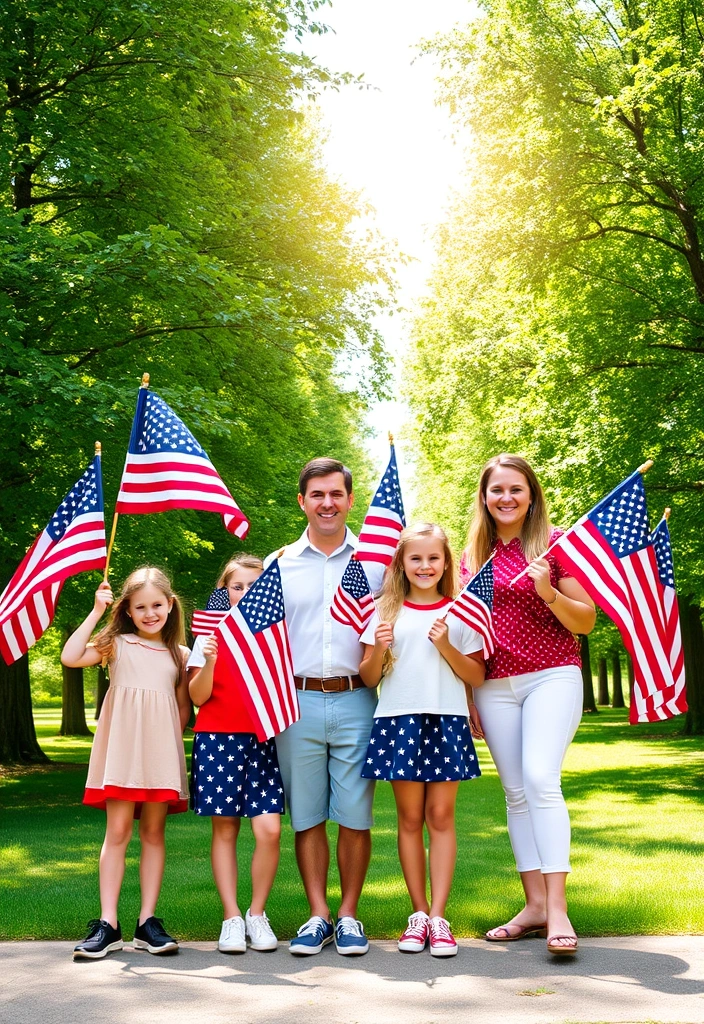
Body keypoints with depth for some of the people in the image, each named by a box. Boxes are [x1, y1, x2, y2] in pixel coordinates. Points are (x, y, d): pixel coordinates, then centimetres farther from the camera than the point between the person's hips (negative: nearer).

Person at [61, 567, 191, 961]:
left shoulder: (180, 654, 12)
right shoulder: (118, 644, 5)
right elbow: (70, 657, -11)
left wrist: (169, 736, 0)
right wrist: (96, 612, -8)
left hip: (161, 752, 2)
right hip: (121, 749, -2)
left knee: (154, 832, 4)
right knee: (118, 831, -4)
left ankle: (148, 921, 8)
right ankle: (108, 924, -1)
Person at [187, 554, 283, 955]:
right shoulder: (211, 634, 5)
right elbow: (198, 696, 1)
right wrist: (209, 661, -16)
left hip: (262, 740, 1)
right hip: (219, 740, -1)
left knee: (269, 829, -9)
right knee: (225, 828, 2)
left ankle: (257, 913, 7)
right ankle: (232, 916, 10)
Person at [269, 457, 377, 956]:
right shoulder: (281, 564, 10)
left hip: (356, 702, -1)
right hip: (298, 703, 1)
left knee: (355, 816, 1)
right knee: (307, 816, 5)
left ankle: (349, 916, 12)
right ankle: (319, 916, 14)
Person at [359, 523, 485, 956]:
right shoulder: (386, 612, 7)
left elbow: (477, 677, 5)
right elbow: (368, 677, 8)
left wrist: (447, 647, -10)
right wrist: (379, 649, -12)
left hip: (447, 721, 0)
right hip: (399, 721, 1)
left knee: (441, 815, -1)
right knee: (411, 817, 4)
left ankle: (438, 916, 3)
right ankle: (419, 913, 12)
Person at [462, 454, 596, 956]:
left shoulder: (554, 542, 0)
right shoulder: (476, 554, 11)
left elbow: (586, 621, -1)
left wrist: (547, 592, -19)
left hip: (551, 675, -4)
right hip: (495, 685, 4)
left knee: (540, 778, -19)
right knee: (516, 791, 5)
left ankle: (557, 906, -17)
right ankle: (534, 904, 11)